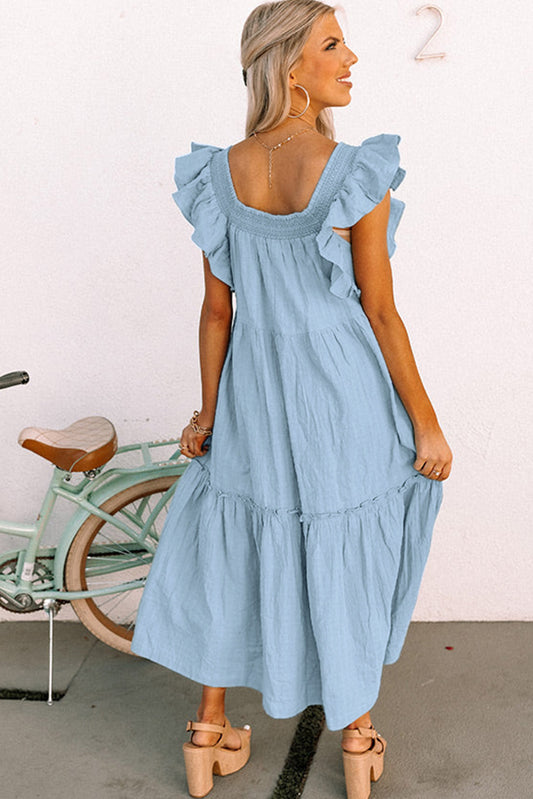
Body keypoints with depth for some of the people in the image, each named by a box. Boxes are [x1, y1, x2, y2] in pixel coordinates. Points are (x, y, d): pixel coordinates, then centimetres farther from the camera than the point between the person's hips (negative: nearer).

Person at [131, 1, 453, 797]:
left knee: (233, 545, 19)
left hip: (255, 383, 4)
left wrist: (208, 412, 10)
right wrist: (426, 424, -4)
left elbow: (217, 307, -1)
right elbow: (381, 312, -15)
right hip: (343, 384, -3)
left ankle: (209, 735, 31)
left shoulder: (220, 173, -6)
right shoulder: (357, 175, -19)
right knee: (349, 555, 15)